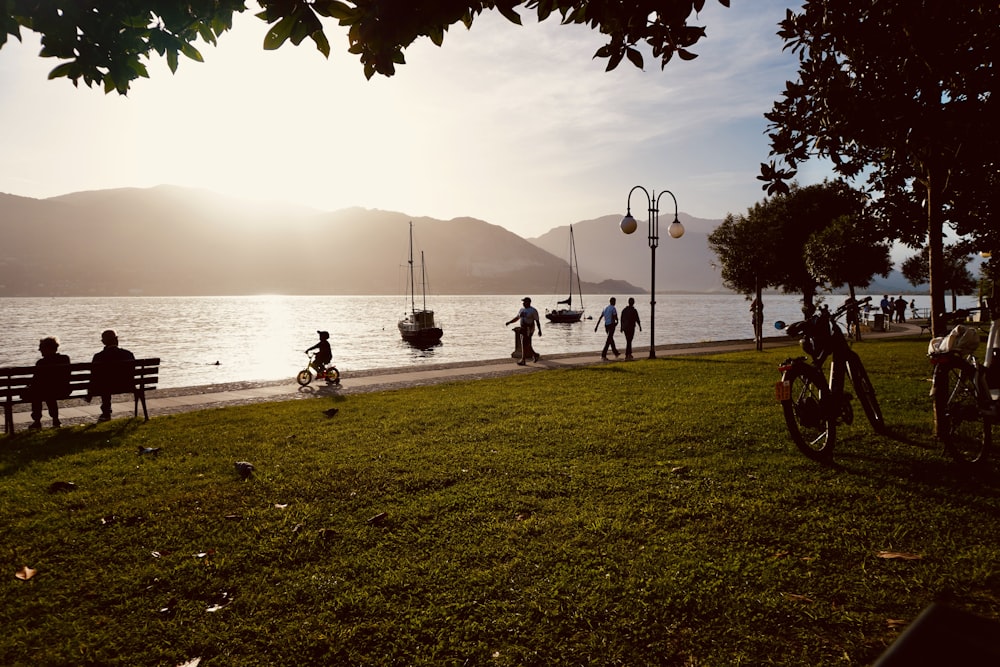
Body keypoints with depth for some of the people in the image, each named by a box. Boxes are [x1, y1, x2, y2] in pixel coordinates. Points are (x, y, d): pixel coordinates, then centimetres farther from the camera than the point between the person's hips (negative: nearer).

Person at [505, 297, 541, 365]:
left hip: (529, 329, -8)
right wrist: (509, 322, 7)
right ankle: (536, 355, 28)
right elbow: (516, 318, 19)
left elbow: (537, 321, -9)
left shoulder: (533, 310, -10)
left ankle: (523, 360, -3)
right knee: (527, 345, 10)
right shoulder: (522, 310, 11)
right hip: (522, 329, 8)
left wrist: (539, 330, -12)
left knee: (524, 345, -9)